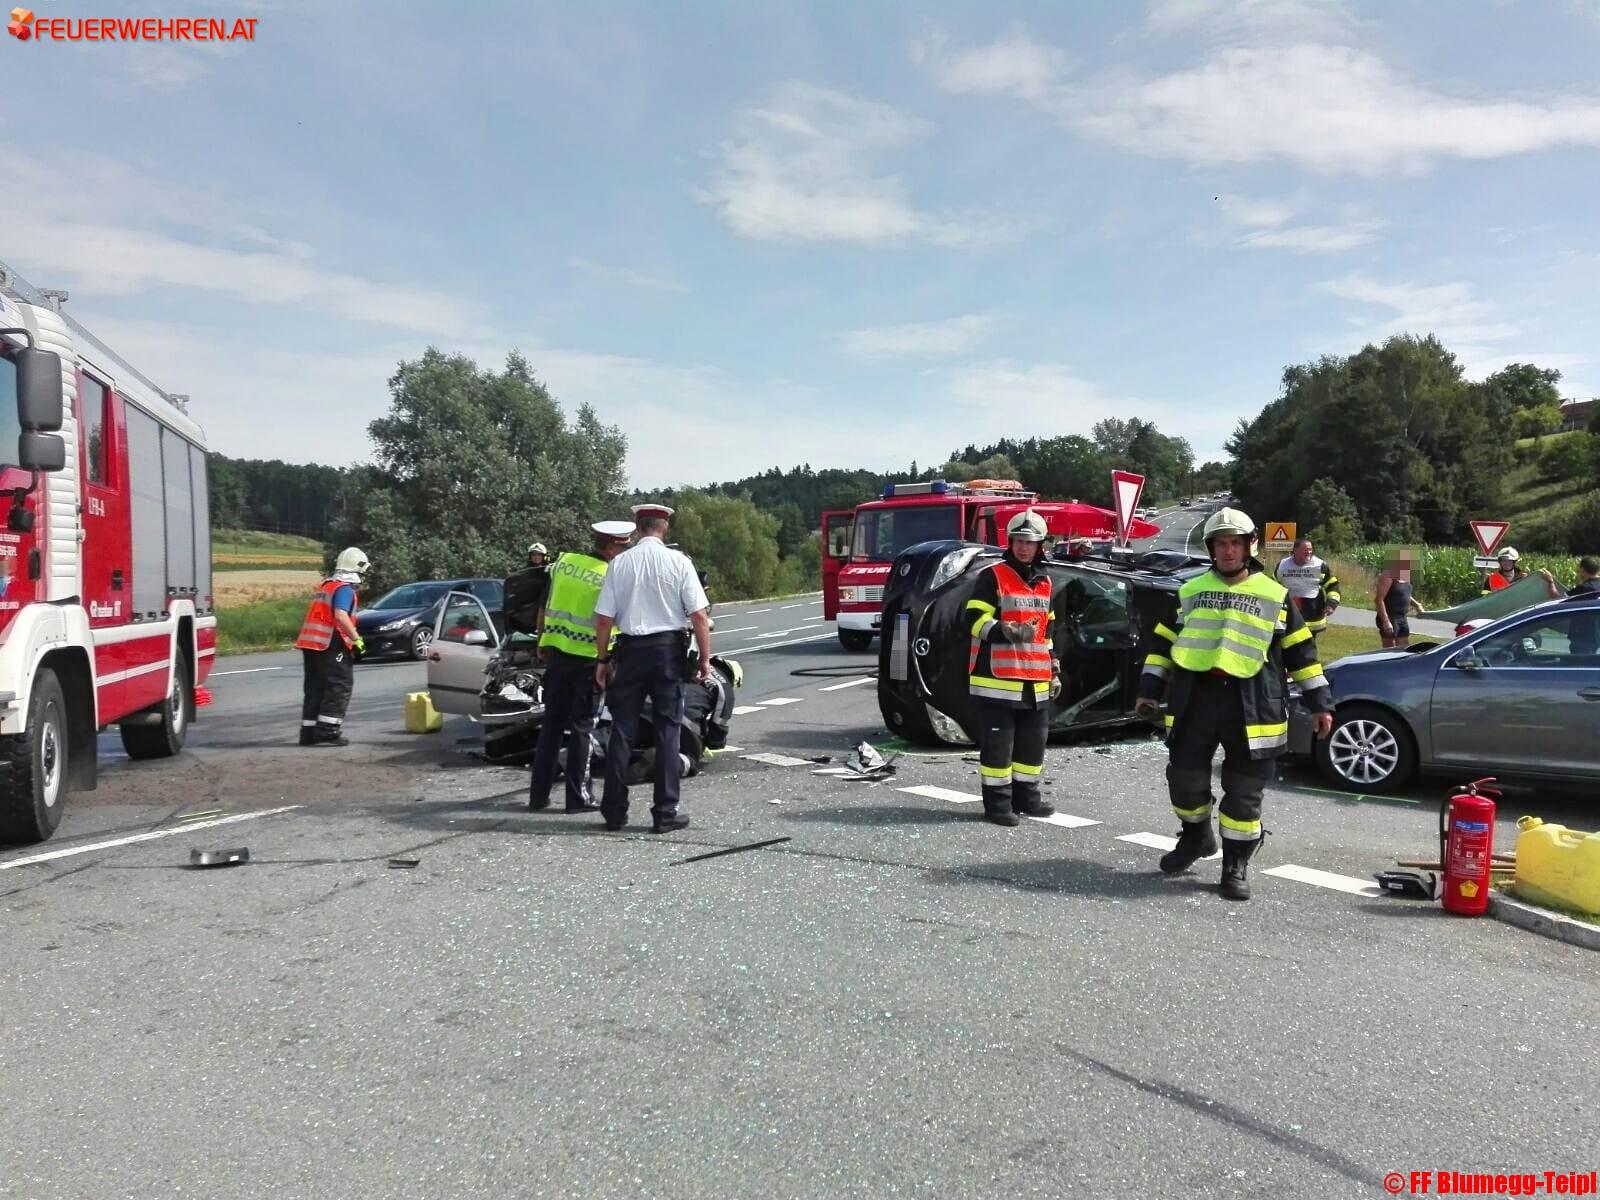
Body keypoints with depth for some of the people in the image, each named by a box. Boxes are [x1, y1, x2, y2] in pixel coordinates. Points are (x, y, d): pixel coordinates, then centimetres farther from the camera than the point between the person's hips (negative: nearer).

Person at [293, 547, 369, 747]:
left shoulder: (324, 586, 21)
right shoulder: (345, 588, -9)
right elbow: (341, 616, -23)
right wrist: (357, 639, -19)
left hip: (310, 643, 9)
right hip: (330, 643, -9)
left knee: (315, 689, 12)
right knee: (340, 686, -4)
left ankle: (308, 733, 13)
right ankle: (328, 731, -9)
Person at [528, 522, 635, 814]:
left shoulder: (563, 561, 6)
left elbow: (544, 608, 11)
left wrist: (541, 644, 19)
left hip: (555, 653, 5)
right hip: (586, 659, -5)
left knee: (551, 724, 12)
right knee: (581, 728, 4)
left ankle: (538, 794, 16)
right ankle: (577, 797, 6)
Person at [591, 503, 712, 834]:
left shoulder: (620, 564, -1)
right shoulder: (678, 562, -5)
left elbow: (603, 619, -1)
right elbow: (699, 616, -9)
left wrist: (602, 660, 8)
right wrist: (705, 659, -2)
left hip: (631, 648, 1)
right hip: (669, 649, -1)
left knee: (622, 729, 8)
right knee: (667, 731, 5)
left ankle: (614, 812, 13)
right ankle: (665, 813, 7)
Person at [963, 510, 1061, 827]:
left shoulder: (1044, 582, 17)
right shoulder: (993, 577, -5)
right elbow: (976, 620, -13)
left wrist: (1054, 671, 21)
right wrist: (1008, 633, -27)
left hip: (1035, 681, 7)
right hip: (997, 678, -7)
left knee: (1033, 742, 14)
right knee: (997, 743, -3)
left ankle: (1026, 797, 27)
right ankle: (997, 804, 4)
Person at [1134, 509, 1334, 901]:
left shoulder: (1275, 595, 6)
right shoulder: (1190, 591, 11)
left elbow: (1301, 651, 8)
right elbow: (1163, 643, 14)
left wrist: (1319, 703, 6)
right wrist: (1150, 689, 8)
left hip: (1251, 704, -2)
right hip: (1193, 700, 2)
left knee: (1245, 791, 1)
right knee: (1184, 778, 5)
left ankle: (1236, 865, 14)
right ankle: (1196, 836, 32)